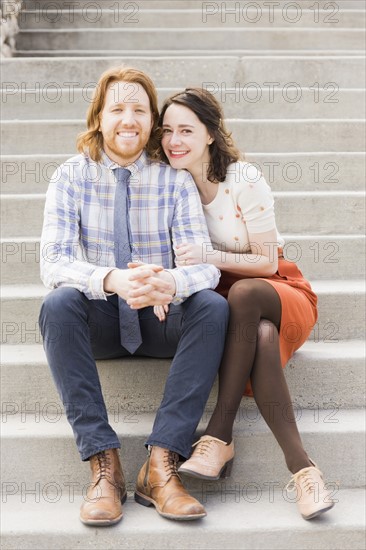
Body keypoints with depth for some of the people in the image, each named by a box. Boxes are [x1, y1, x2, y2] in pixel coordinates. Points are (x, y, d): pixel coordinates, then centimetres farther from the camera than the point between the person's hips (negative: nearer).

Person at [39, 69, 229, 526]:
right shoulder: (72, 177, -4)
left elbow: (204, 264, -14)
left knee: (213, 305, -29)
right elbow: (54, 262, -17)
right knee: (58, 304, -31)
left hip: (162, 319, 1)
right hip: (100, 320, 0)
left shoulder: (175, 181, -3)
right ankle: (103, 464, -31)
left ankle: (161, 463, -32)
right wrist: (110, 280, -39)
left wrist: (171, 283, -39)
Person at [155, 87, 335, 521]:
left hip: (278, 293, -2)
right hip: (217, 299, 2)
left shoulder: (244, 180, -14)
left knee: (243, 292, -40)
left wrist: (209, 257, -29)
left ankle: (219, 437, -37)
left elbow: (268, 263, -12)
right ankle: (301, 466, -35)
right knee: (261, 338, -36)